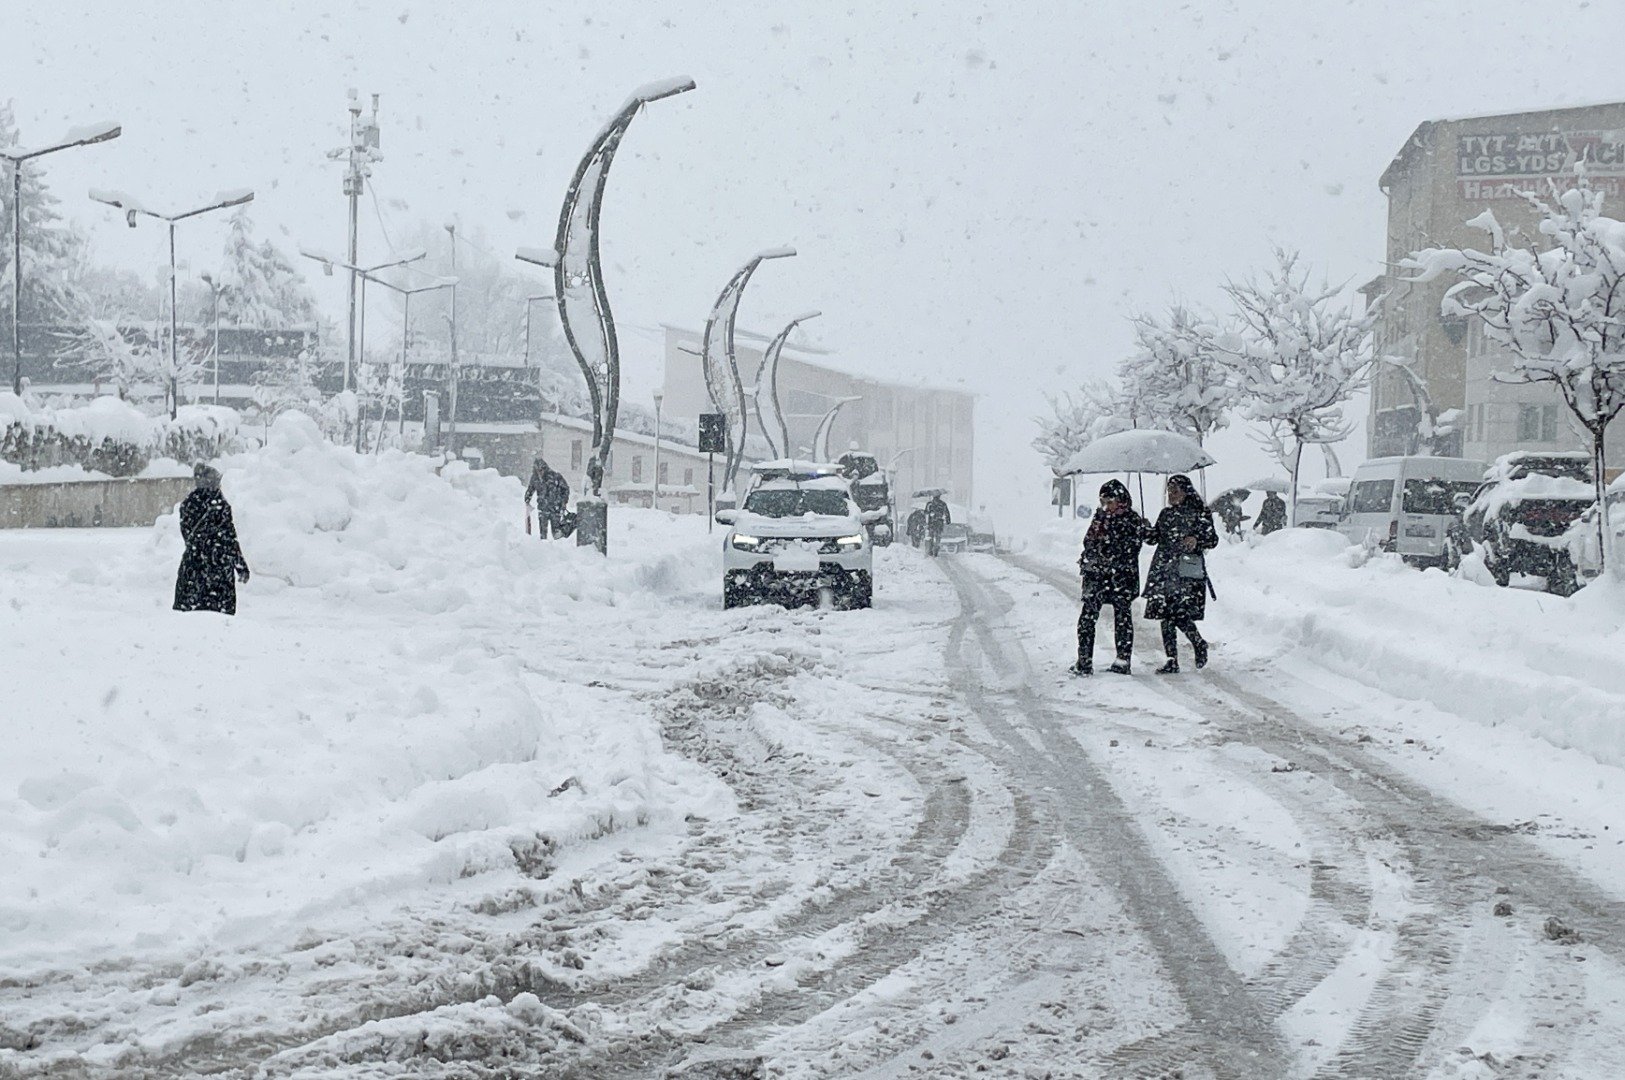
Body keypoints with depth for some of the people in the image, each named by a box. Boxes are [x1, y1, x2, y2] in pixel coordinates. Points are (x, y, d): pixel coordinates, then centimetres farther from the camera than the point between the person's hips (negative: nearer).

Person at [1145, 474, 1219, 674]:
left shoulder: (1200, 514, -1)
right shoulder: (1166, 514, 16)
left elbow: (1213, 539, -2)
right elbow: (1155, 537, 18)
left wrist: (1196, 541, -20)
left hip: (1187, 572, -6)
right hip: (1164, 571, 6)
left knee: (1180, 616, -14)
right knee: (1165, 617, 3)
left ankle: (1199, 644, 13)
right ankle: (1172, 661, 9)